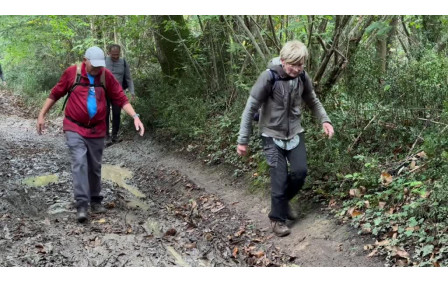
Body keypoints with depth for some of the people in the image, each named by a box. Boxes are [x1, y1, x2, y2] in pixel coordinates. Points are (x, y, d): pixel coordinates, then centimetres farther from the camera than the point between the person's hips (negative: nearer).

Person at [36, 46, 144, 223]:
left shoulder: (107, 76, -3)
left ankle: (95, 201, 24)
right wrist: (42, 115, 5)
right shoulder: (71, 73, -7)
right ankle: (82, 205, -13)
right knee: (79, 164, -13)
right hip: (74, 128, -2)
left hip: (97, 130, 2)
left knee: (95, 167, 10)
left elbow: (121, 99, -3)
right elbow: (55, 94, 4)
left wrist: (135, 117, -14)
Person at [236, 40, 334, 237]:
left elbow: (313, 101, 11)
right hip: (272, 135, -4)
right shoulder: (268, 77, -22)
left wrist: (325, 120, -6)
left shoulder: (303, 77, -8)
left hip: (295, 133, 4)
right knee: (280, 178, -5)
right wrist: (243, 140, -13)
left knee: (300, 171, 1)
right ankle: (277, 218, 13)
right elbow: (250, 108, -15)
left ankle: (284, 201, 29)